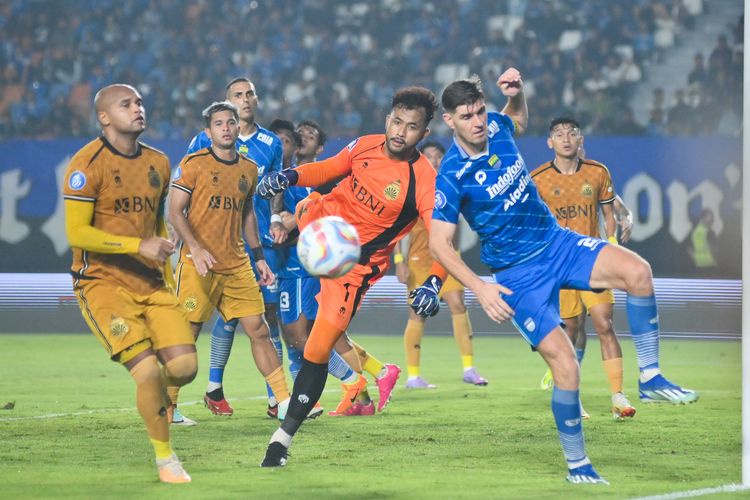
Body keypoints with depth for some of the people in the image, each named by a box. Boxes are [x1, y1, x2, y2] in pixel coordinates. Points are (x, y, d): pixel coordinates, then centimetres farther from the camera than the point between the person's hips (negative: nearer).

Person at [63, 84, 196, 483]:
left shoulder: (158, 163, 11)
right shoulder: (88, 164, -11)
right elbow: (76, 232, -16)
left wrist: (166, 276, 20)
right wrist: (140, 246, -22)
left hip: (151, 283, 6)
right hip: (102, 283, -6)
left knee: (184, 367, -9)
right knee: (148, 371, -18)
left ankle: (153, 392, 28)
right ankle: (165, 458, 2)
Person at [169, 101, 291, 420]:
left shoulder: (249, 169, 13)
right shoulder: (193, 164, -3)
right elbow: (175, 212, -6)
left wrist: (258, 257, 20)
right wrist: (196, 249, -19)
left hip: (237, 265, 5)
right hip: (199, 263, -5)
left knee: (258, 330, 2)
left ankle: (284, 402, 5)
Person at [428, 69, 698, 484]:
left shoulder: (496, 127, 0)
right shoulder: (452, 176, -18)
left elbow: (519, 120, 26)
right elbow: (439, 243, -14)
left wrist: (516, 92, 3)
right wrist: (479, 289, -24)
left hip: (557, 242, 5)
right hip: (519, 274, -5)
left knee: (637, 271, -23)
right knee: (565, 366, -16)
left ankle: (650, 378, -10)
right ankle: (577, 466, 3)